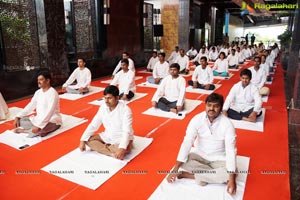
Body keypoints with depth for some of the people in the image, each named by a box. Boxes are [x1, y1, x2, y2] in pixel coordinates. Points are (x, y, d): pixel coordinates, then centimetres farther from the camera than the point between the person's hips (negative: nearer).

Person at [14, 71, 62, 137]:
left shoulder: (52, 93, -19)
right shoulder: (38, 92, 7)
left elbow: (49, 112, -27)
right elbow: (30, 106, 11)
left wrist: (39, 126, -34)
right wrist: (18, 116, 0)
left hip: (52, 121, -9)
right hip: (39, 119, 9)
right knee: (19, 120, -5)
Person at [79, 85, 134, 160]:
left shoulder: (125, 110, -23)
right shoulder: (103, 107, -6)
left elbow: (127, 131, -31)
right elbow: (93, 125, -2)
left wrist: (122, 149, -45)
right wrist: (83, 140, -11)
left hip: (122, 138, -5)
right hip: (108, 136, 6)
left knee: (125, 149, -37)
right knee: (88, 139, -11)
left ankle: (99, 147, -14)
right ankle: (112, 154, -22)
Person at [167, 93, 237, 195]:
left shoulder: (227, 124, -20)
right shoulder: (197, 119, -17)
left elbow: (231, 151, -24)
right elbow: (187, 142, -22)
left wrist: (232, 179, -34)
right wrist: (175, 169, -29)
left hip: (219, 159, -1)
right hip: (200, 155, 1)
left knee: (229, 174, -30)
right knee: (184, 162, -27)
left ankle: (189, 175, -20)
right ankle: (215, 176, -14)